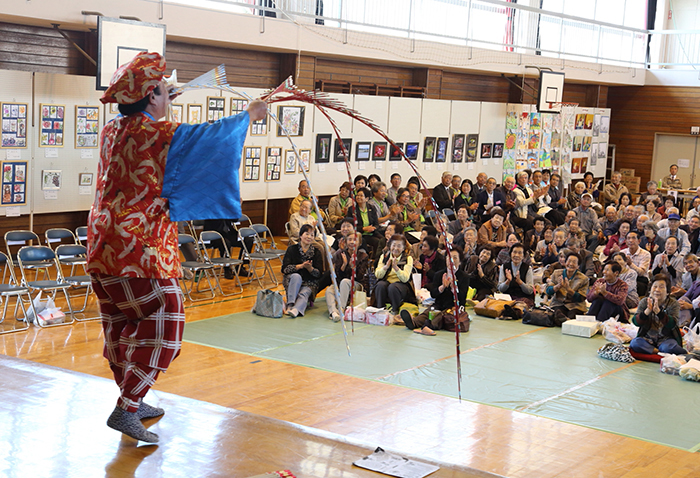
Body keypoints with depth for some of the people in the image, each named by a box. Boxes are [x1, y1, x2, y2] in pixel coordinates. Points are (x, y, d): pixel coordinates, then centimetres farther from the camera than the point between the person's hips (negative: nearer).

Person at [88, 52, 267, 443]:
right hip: (142, 249, -9)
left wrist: (157, 106, 43)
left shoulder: (112, 131, 11)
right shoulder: (158, 134, -13)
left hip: (104, 248, 9)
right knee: (163, 323, -2)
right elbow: (211, 135, -5)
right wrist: (249, 115, 9)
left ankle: (132, 400, 30)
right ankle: (126, 410, -6)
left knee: (121, 323, 17)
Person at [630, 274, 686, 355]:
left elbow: (672, 324, -19)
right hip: (647, 338, 3)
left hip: (666, 338, -3)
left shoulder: (673, 304, -4)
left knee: (668, 347, -36)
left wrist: (658, 311, -34)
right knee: (634, 343, -28)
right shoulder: (644, 302, 1)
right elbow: (636, 322, -9)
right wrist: (647, 311, -29)